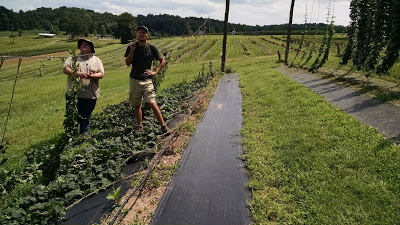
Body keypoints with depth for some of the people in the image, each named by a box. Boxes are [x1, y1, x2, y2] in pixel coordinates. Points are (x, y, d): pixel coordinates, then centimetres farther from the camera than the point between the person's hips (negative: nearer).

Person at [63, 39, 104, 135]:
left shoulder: (96, 60, 11)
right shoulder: (72, 58, 9)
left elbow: (101, 74, 3)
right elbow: (65, 69, -3)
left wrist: (93, 76, -19)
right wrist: (78, 74, -19)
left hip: (90, 95, 0)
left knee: (85, 118, 13)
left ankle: (84, 134, 29)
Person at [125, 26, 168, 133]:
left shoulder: (152, 48, 0)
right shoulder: (131, 47, 4)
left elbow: (162, 61, 9)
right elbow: (127, 63, 0)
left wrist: (155, 72, -1)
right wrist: (132, 50, -12)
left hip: (147, 80, -2)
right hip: (134, 80, 2)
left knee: (152, 103, -13)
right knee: (136, 104, 9)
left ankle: (163, 125, -4)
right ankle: (139, 126, 25)